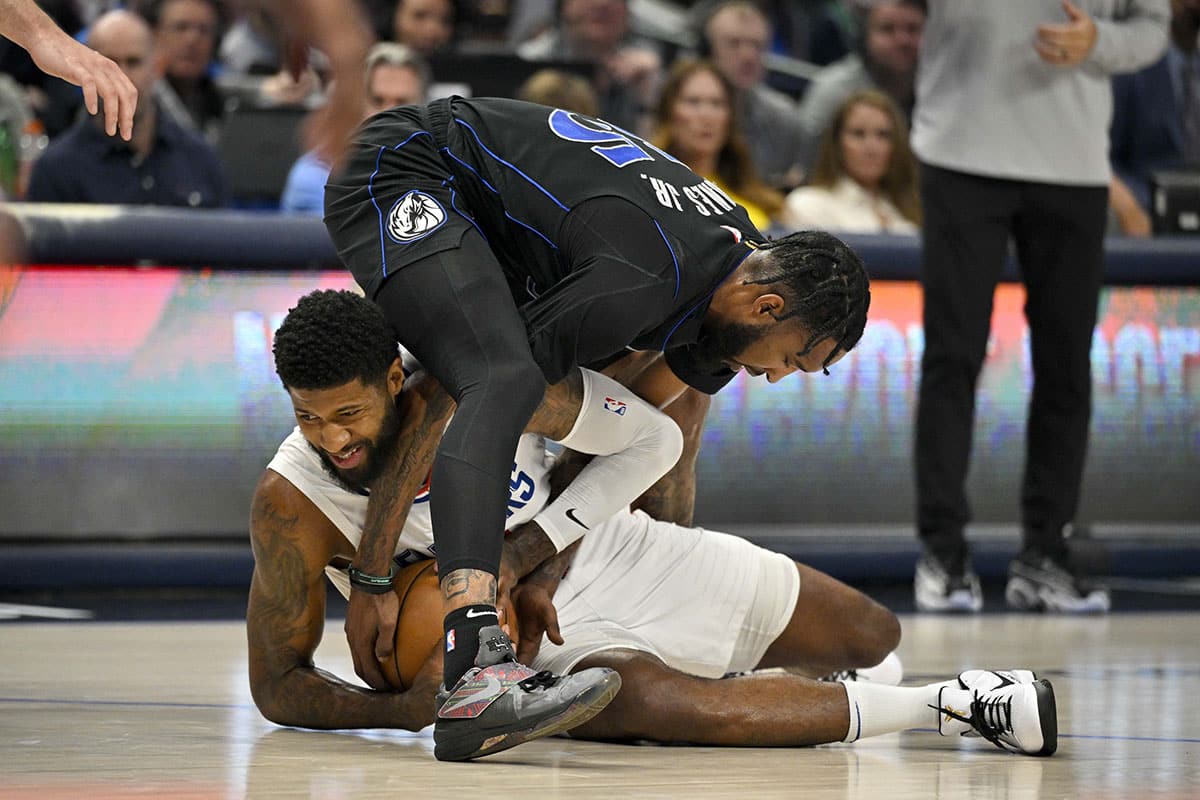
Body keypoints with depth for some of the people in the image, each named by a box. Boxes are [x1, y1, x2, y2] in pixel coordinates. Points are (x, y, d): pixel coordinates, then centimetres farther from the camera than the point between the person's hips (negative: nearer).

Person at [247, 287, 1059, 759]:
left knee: (872, 636, 5)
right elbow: (278, 682, -11)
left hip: (606, 550, 3)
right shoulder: (292, 503, -21)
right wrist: (398, 710, -30)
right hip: (534, 646, -3)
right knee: (646, 699, -38)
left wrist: (533, 567, -20)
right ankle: (949, 707, -30)